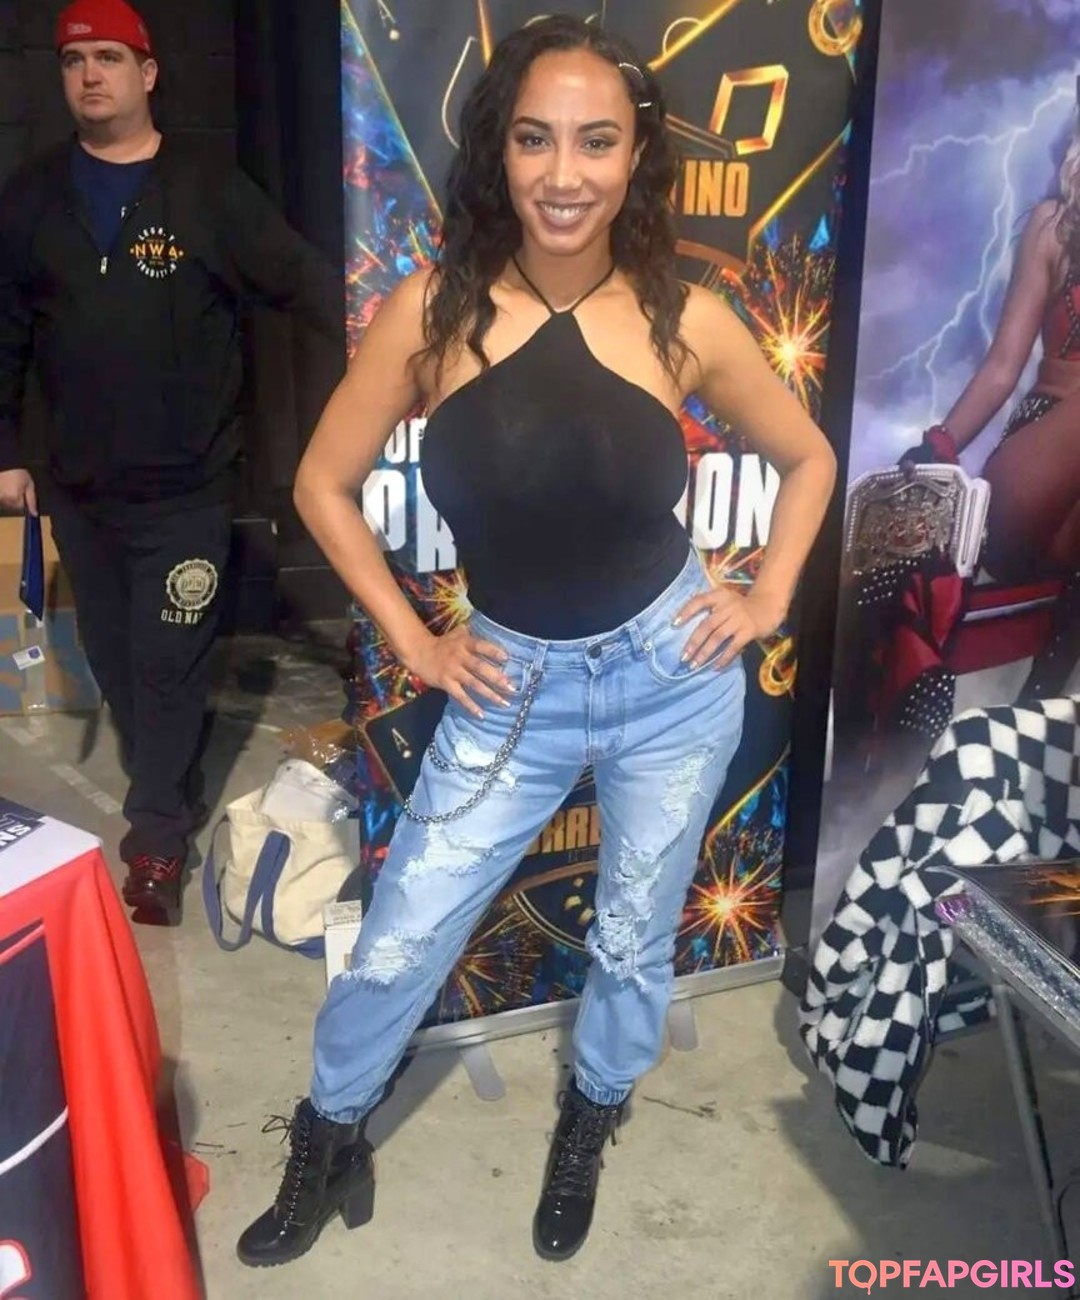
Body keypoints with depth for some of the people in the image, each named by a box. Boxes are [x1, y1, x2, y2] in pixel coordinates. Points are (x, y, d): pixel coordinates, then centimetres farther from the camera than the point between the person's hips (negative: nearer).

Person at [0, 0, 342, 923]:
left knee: (169, 663, -1)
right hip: (79, 486, 4)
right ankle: (170, 786, 34)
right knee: (113, 658, 14)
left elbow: (303, 280, -5)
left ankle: (158, 836, 14)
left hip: (186, 485, -4)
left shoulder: (210, 192, -3)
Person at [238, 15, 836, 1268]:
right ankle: (326, 1142, 37)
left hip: (672, 674, 1)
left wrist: (768, 601, -1)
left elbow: (809, 461, 7)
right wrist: (412, 639, -3)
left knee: (633, 935, 18)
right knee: (397, 942, 7)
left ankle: (587, 1125, 48)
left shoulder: (686, 321, -9)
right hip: (515, 688, 0)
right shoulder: (430, 310, -10)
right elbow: (323, 485, -1)